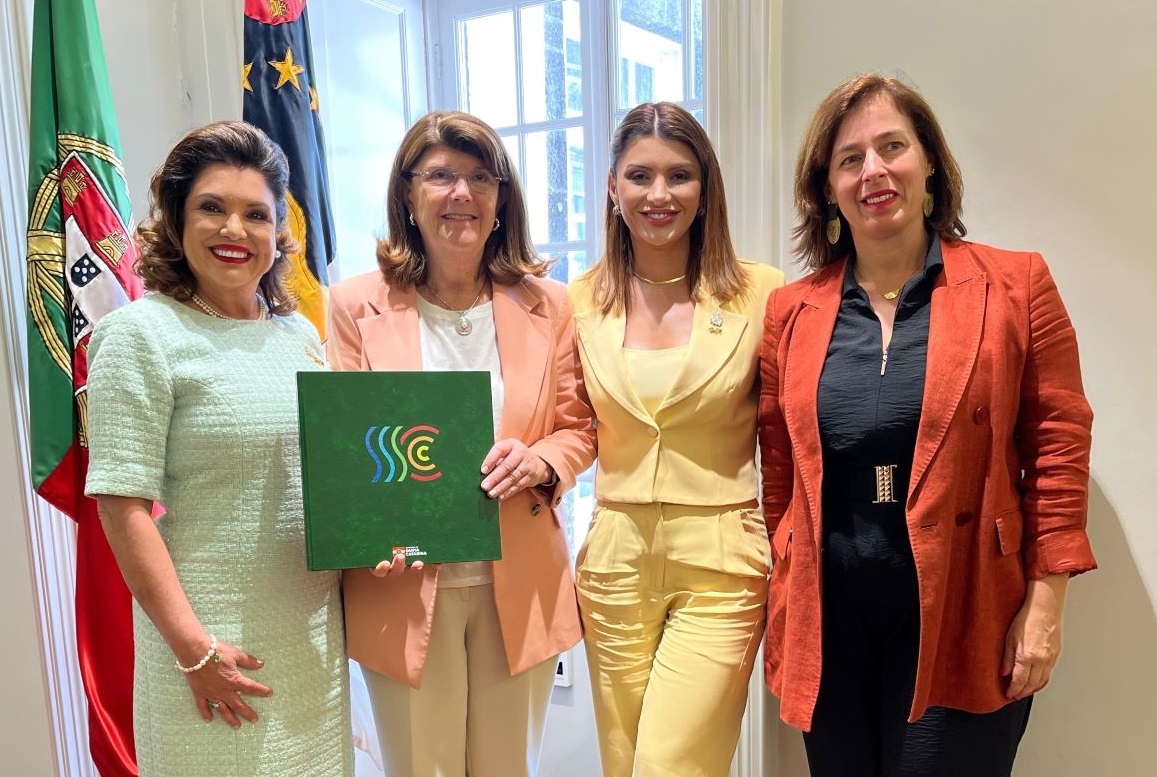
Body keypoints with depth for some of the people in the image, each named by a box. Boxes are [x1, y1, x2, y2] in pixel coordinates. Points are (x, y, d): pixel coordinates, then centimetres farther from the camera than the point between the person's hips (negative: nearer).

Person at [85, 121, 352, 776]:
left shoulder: (300, 334, 7)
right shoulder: (143, 333, -11)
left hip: (316, 627, 6)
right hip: (214, 636, -5)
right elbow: (123, 506, -14)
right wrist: (194, 648, -15)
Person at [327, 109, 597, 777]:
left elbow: (579, 428, 8)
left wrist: (540, 461, -14)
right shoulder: (358, 305, -2)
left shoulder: (546, 303, 2)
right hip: (405, 588, -1)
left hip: (521, 587, 2)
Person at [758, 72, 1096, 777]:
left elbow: (1059, 450, -2)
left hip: (961, 622, -2)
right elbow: (779, 474, 6)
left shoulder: (1016, 285, -2)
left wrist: (1045, 607, -6)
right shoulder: (790, 311, 3)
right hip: (827, 617, 3)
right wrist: (779, 610, 7)